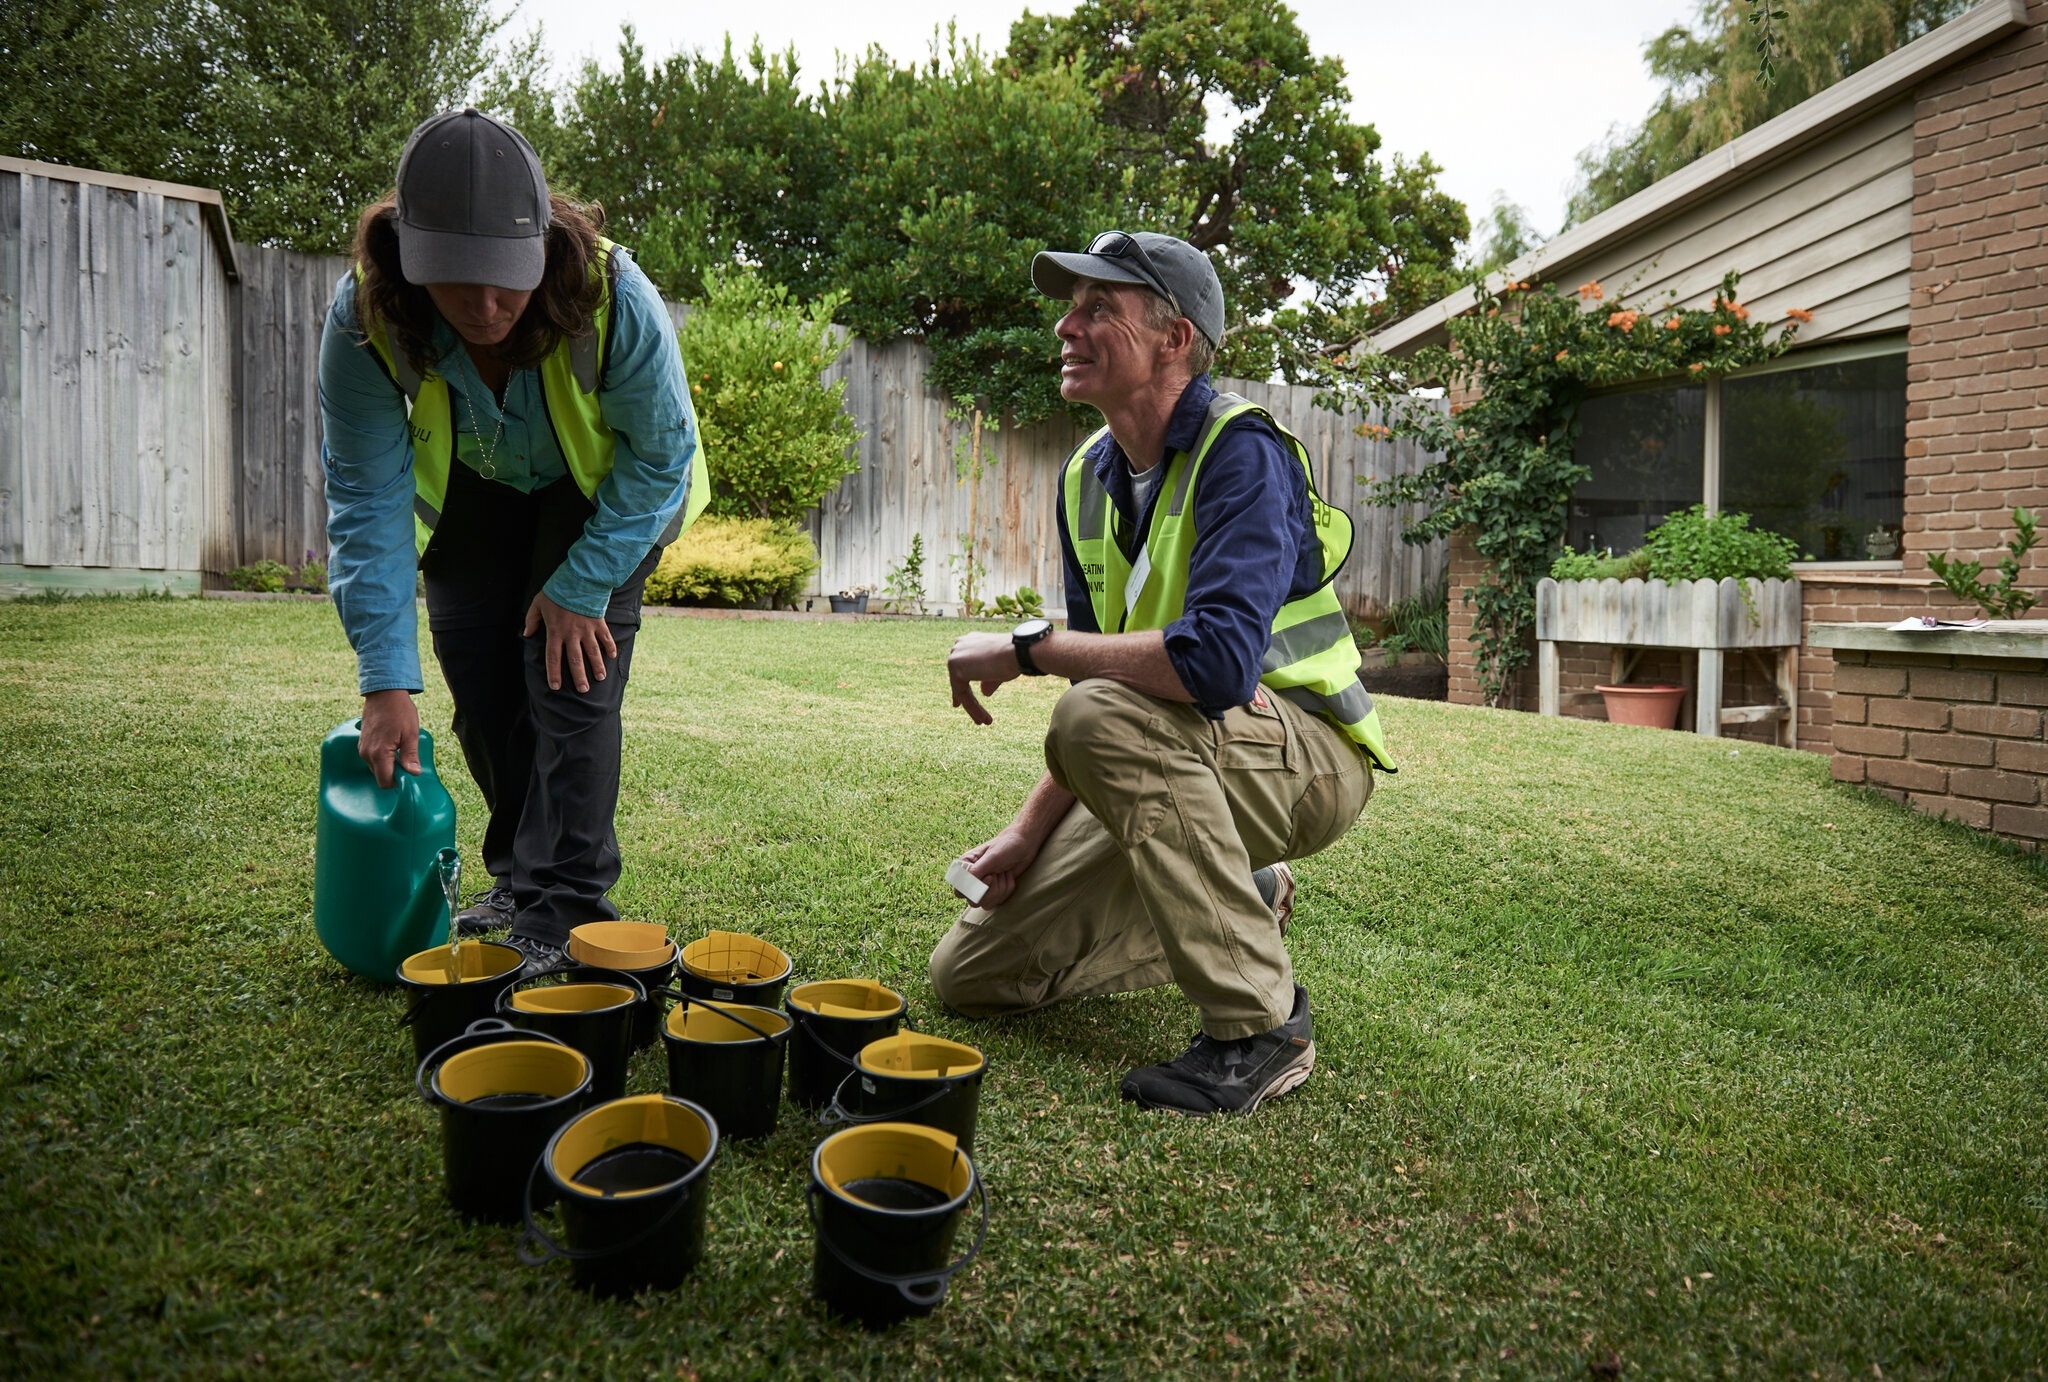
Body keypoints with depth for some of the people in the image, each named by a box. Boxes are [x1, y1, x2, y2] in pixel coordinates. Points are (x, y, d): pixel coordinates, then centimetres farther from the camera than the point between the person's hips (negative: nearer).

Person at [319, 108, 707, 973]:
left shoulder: (615, 301, -37)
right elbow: (366, 501, -26)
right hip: (472, 491, 3)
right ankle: (517, 880, 23)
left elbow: (660, 454, -22)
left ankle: (567, 909, -5)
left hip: (607, 492, -3)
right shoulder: (363, 321, -30)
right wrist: (385, 682, -29)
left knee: (572, 676, -14)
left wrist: (582, 586, -21)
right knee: (480, 686, 3)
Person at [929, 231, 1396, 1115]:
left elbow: (1216, 662, -37)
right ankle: (1240, 902, 19)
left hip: (1307, 752, -7)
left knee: (1105, 718, -38)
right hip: (1178, 766, 8)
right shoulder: (1089, 477, 4)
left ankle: (1259, 1024, -20)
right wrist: (1030, 831, -1)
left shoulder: (1242, 450, -20)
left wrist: (1027, 646, -25)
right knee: (970, 977, 3)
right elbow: (1106, 673, 9)